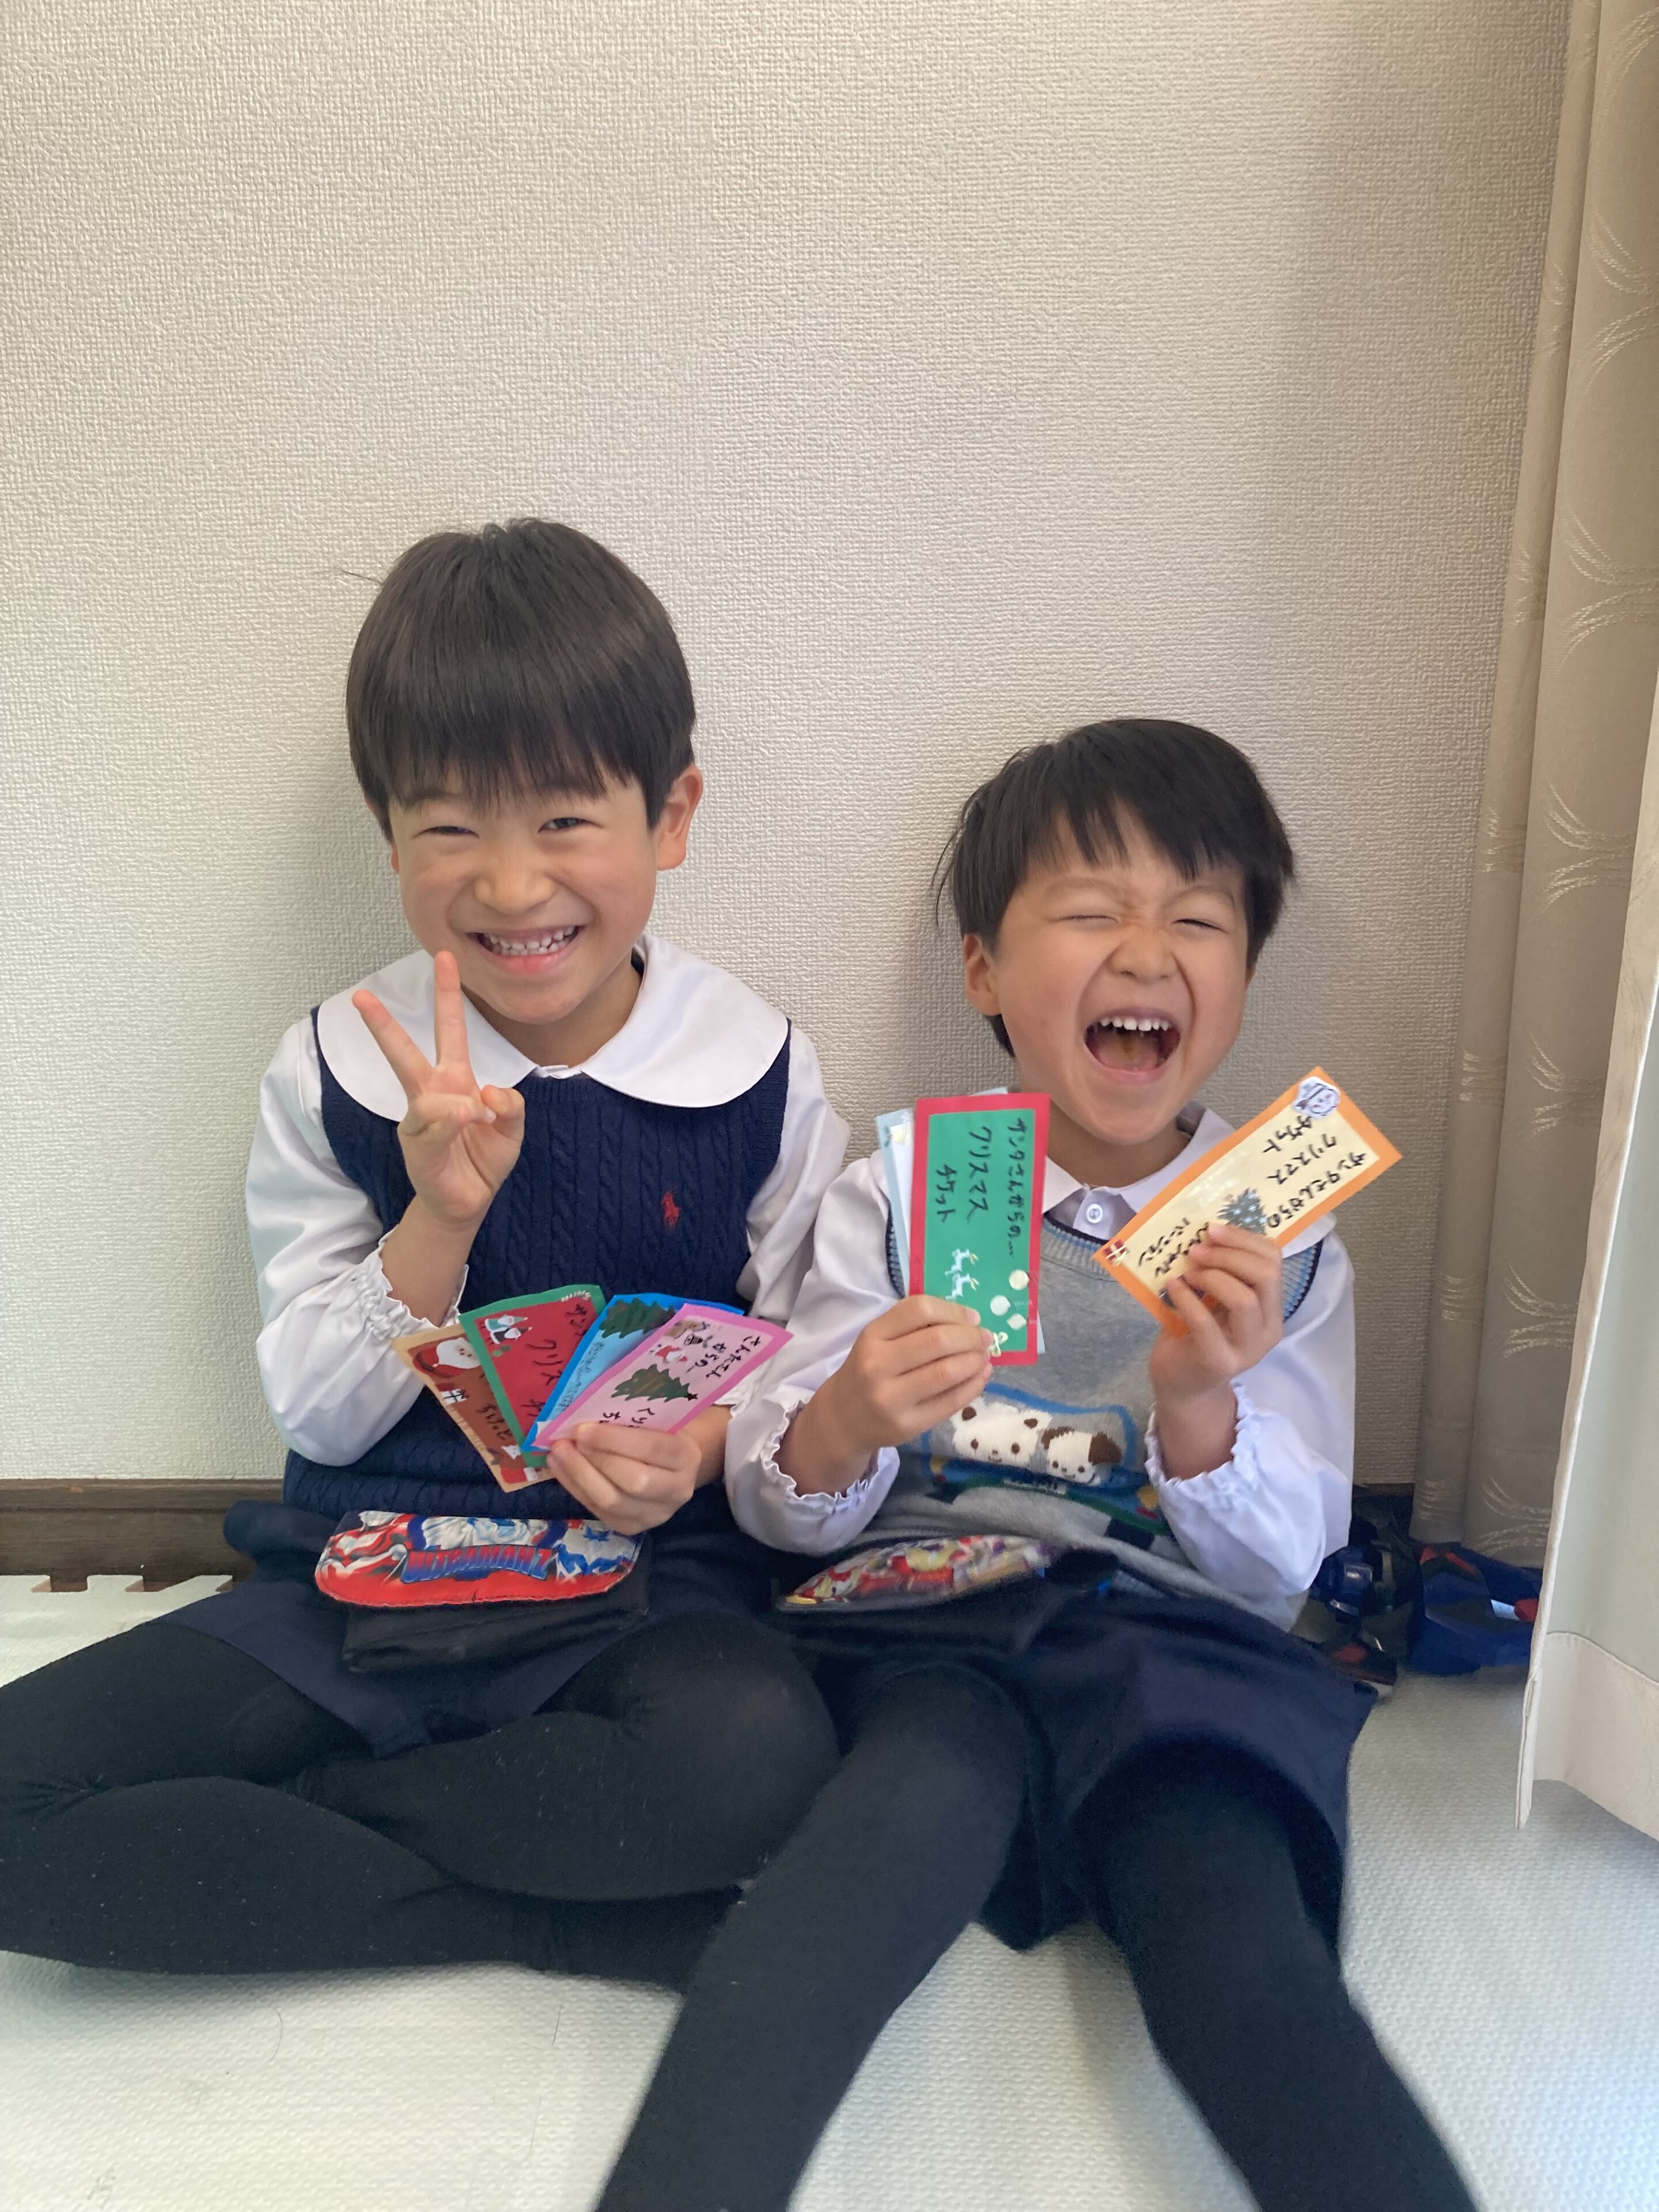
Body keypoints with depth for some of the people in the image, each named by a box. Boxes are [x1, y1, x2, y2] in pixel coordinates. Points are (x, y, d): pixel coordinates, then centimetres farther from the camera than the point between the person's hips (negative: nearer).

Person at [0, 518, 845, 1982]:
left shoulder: (759, 1071, -3)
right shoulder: (335, 1075, -1)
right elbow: (319, 1420, 1)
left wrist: (705, 1448, -20)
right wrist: (440, 1218, -17)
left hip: (646, 1585, -1)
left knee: (759, 1752, -36)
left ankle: (229, 1839, -12)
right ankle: (589, 1924, -13)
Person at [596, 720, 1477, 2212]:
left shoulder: (1281, 1238, 7)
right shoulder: (900, 1195, 4)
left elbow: (1278, 1569, 5)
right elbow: (781, 1512, 4)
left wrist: (1199, 1405, -16)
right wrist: (848, 1418, -20)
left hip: (1181, 1641, 1)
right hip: (928, 1614, 0)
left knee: (1237, 1947, -29)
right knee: (933, 1793, -33)